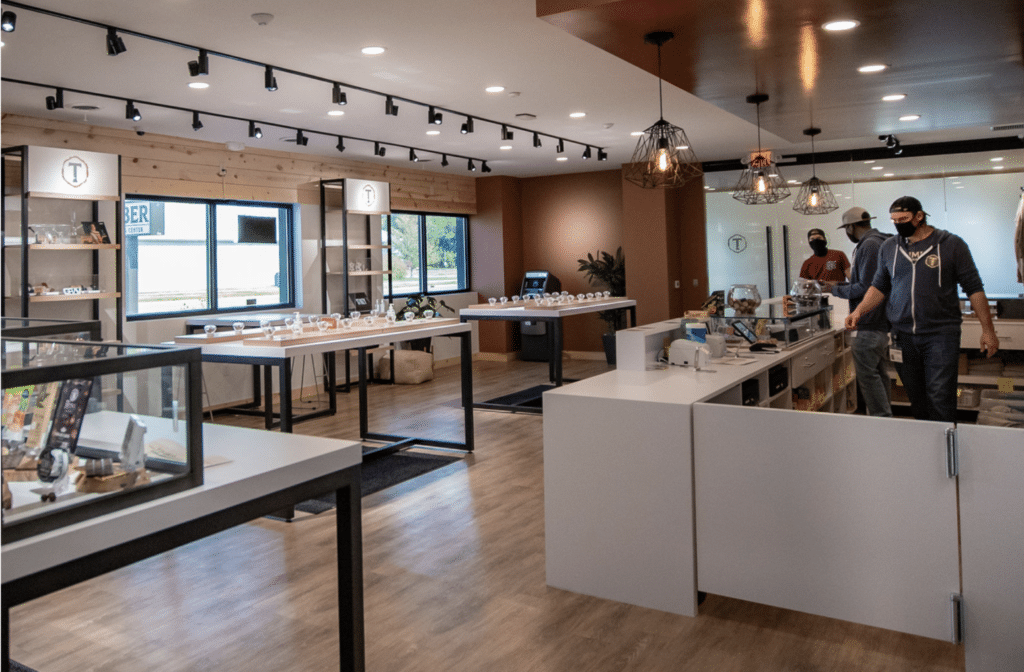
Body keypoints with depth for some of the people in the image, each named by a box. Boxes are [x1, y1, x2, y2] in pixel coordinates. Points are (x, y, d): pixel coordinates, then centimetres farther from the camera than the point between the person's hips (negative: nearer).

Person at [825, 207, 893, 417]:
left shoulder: (869, 245, -16)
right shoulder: (880, 242, 16)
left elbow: (865, 288, -20)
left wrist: (836, 290, -8)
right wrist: (842, 285, 19)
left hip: (870, 323, -11)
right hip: (883, 321, 11)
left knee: (867, 373, -6)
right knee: (879, 373, 16)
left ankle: (882, 418, -2)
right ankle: (885, 417, 24)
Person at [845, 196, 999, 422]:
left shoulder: (951, 244, -1)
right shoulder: (889, 247, 9)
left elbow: (974, 289, 1)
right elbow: (880, 285, 15)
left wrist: (987, 330, -2)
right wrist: (859, 311, -1)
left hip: (941, 335, -3)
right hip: (903, 336, 3)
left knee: (940, 399, -8)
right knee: (916, 398, 9)